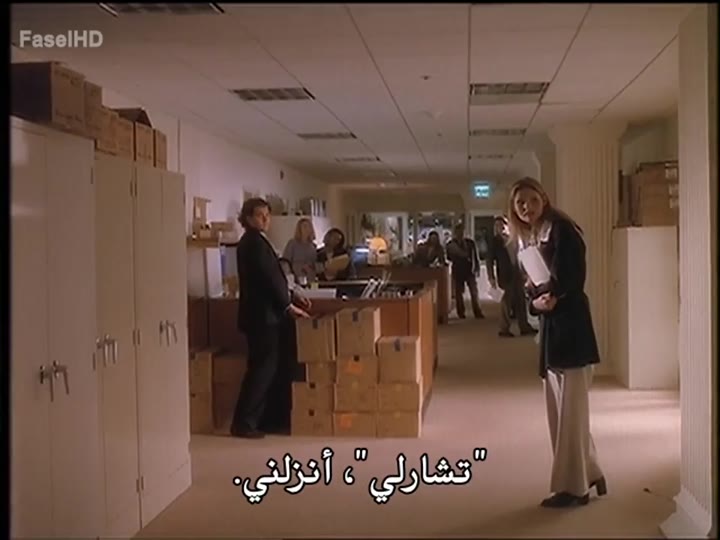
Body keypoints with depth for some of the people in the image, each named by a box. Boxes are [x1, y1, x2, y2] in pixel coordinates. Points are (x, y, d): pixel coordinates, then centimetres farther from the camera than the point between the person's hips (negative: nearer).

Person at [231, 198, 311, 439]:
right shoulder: (254, 242, -13)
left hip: (263, 314, 10)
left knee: (264, 367, 12)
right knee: (263, 367, -8)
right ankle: (243, 423, -4)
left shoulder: (254, 241, 18)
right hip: (262, 315, -10)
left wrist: (292, 296, 13)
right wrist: (288, 305, -15)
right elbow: (267, 277, -19)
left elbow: (271, 277, 21)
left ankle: (251, 419, 18)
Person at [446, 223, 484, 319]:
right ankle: (461, 313, 13)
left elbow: (475, 256, 5)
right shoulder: (451, 244, 2)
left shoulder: (470, 243, 3)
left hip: (469, 270, 0)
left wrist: (477, 269, 1)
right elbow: (448, 257, 6)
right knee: (459, 292, 5)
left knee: (474, 292, -5)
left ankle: (478, 312, -4)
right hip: (457, 271, 0)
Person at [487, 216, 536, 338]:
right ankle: (504, 329, 6)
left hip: (516, 273, 6)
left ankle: (524, 327, 15)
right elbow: (489, 260, -7)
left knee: (521, 301, 8)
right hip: (505, 275, -6)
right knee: (507, 303, -2)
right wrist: (491, 277, -15)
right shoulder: (494, 241, -3)